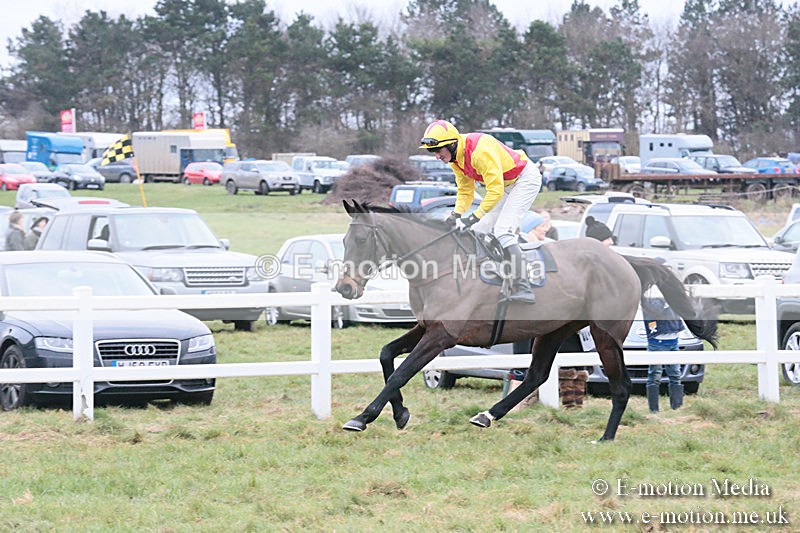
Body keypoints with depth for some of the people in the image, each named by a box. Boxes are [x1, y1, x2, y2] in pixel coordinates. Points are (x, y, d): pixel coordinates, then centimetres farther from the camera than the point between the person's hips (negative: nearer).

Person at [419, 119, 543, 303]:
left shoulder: (480, 150, -33)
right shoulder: (456, 158, -3)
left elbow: (495, 190, -34)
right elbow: (465, 191, 6)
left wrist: (473, 218, -34)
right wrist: (455, 215, -11)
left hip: (525, 179, -10)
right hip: (505, 184, 10)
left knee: (502, 232, -23)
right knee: (479, 231, 4)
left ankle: (523, 288, -27)